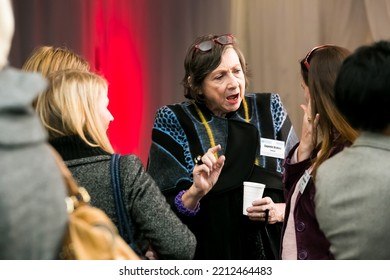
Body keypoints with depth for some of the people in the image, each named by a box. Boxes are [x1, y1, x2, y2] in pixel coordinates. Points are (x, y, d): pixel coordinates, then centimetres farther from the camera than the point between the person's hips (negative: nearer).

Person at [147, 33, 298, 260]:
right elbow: (161, 213, -7)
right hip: (206, 255, -1)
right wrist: (195, 192, -24)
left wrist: (280, 211, -11)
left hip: (270, 252, 2)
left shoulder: (269, 109, 3)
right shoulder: (173, 121, -3)